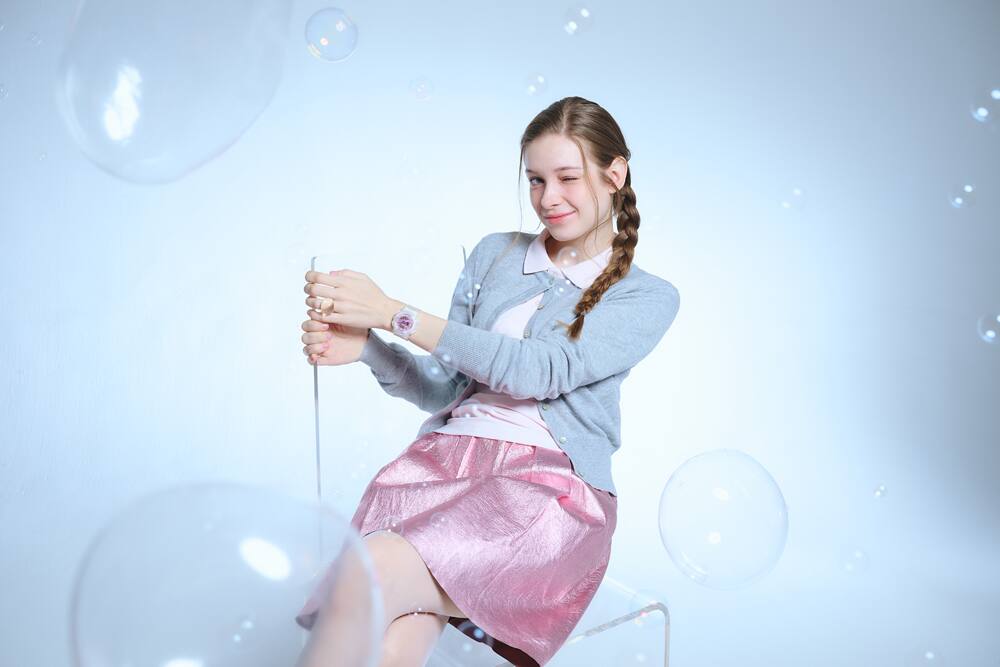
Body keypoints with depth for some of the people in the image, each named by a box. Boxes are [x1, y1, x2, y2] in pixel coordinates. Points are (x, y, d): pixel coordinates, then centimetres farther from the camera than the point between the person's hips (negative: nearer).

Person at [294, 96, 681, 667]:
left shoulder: (649, 297, 6)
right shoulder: (494, 254, 18)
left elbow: (540, 371, -11)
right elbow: (444, 388, 16)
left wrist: (394, 313, -14)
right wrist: (367, 348, -5)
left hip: (551, 482, -2)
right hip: (446, 455, 3)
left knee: (373, 570, -30)